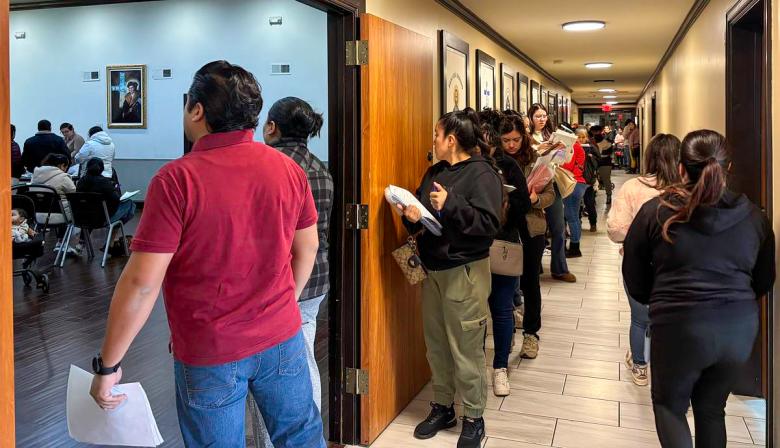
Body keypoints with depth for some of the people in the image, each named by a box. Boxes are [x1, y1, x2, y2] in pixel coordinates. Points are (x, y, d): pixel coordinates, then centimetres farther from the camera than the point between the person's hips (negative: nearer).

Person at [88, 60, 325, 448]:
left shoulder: (176, 179, -19)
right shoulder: (288, 169, -5)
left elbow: (142, 282, -20)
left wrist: (107, 365, -9)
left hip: (209, 354, -3)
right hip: (283, 340, 4)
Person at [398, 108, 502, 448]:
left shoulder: (482, 173, -11)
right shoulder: (435, 172, 12)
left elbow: (489, 224, -21)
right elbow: (421, 211, 17)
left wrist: (450, 204, -28)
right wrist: (412, 216, -5)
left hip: (465, 273, -8)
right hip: (433, 270, 8)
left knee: (466, 350, 1)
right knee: (436, 345, 15)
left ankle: (473, 419, 17)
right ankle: (442, 408, 31)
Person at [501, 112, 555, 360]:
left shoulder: (535, 159, -4)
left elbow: (550, 193, -2)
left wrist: (536, 199, -22)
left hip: (531, 228, 0)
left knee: (530, 280, 8)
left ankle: (531, 333, 20)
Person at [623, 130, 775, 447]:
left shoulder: (655, 211, -6)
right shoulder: (753, 216, 2)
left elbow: (634, 279, 2)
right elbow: (764, 281, 14)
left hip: (680, 325, -3)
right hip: (740, 326, 4)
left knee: (669, 405, 18)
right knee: (711, 408, 23)